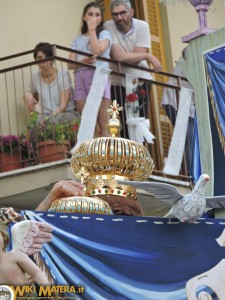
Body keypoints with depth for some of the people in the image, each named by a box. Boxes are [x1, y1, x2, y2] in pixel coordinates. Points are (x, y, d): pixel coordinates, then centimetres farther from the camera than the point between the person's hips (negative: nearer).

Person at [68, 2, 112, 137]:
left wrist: (92, 29, 2)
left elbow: (97, 50, -9)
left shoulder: (104, 34, 12)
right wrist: (83, 61, -11)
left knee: (103, 122, -12)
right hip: (80, 79, 4)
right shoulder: (77, 39, 21)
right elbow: (71, 64, 10)